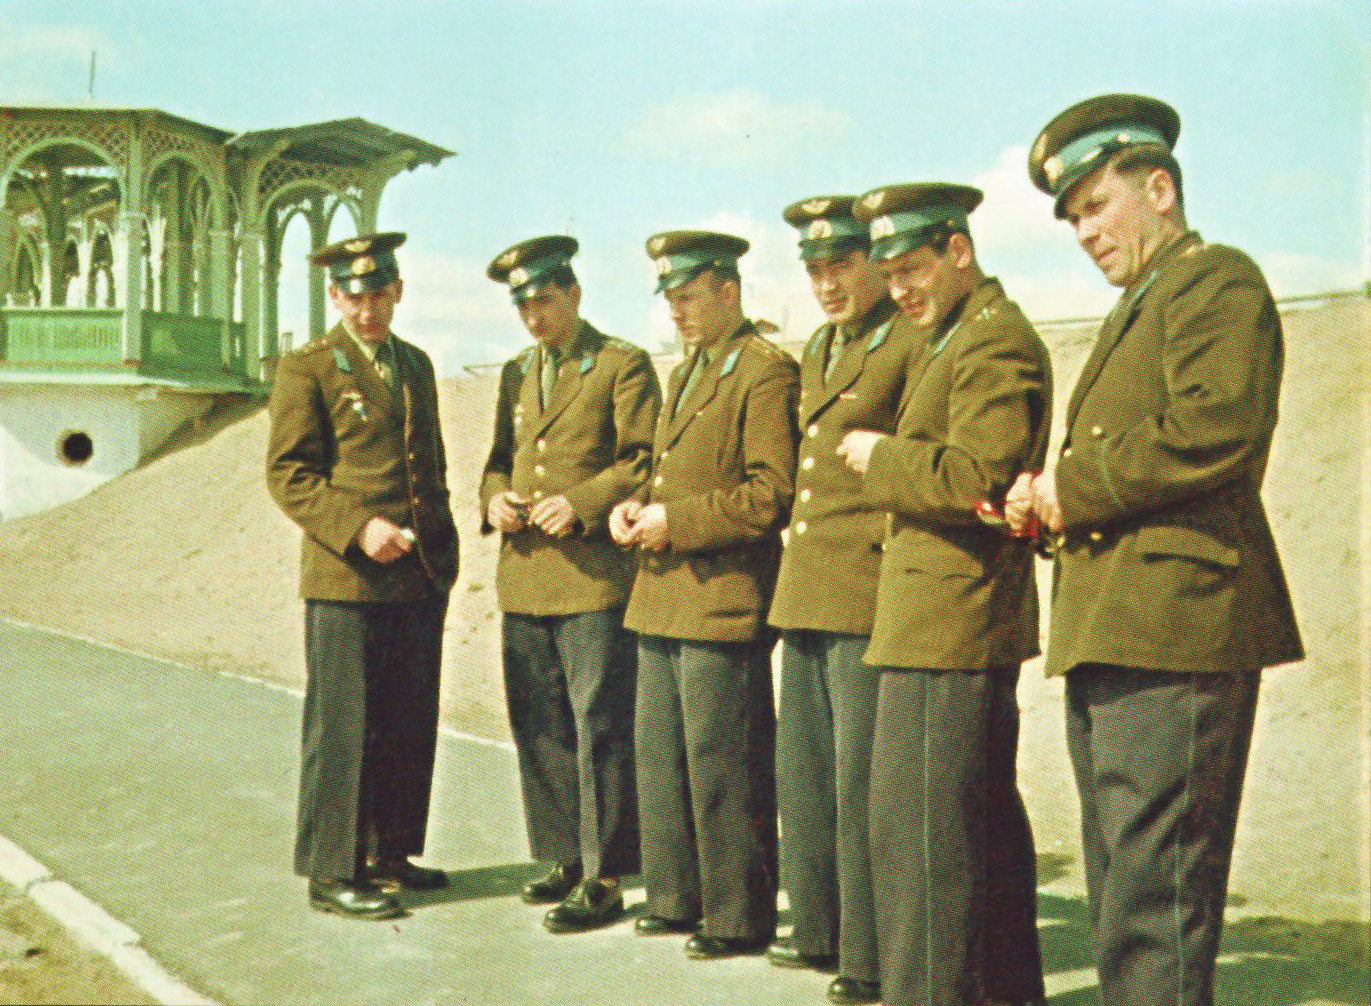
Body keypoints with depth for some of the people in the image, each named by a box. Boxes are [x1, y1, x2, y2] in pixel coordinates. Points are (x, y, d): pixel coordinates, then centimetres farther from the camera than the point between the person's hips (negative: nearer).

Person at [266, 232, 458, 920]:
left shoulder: (416, 366, 16)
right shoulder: (307, 370, -3)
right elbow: (286, 473, -8)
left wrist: (441, 543, 15)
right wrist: (357, 529, -19)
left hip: (422, 579, 7)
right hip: (346, 580, -6)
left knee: (411, 724, 12)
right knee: (343, 728, -1)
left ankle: (389, 853, 26)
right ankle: (332, 871, 10)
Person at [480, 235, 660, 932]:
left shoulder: (623, 366, 0)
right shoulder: (516, 373, 20)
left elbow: (645, 460, -6)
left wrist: (582, 503, -18)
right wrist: (495, 496, 3)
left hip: (596, 576, -7)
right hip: (524, 579, 7)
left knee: (600, 731, -5)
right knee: (539, 729, 11)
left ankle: (604, 880, 2)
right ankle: (568, 855, 25)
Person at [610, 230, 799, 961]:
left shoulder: (766, 371, -10)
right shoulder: (684, 375, 20)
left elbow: (772, 493, -17)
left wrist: (677, 522, -18)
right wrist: (636, 507, 7)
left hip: (722, 600, -9)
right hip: (662, 600, 9)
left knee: (721, 765, -2)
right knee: (661, 760, 15)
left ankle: (739, 918, 10)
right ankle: (676, 897, 28)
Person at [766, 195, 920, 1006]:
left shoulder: (912, 340, -8)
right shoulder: (818, 350, 20)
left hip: (869, 592, -9)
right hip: (807, 595, 9)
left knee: (862, 780, -4)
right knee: (803, 773, 14)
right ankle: (821, 930, 28)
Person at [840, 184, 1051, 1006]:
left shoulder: (997, 341, -12)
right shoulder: (956, 342, 21)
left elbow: (974, 480, -23)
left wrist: (883, 458, -11)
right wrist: (892, 459, 10)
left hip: (949, 624, -11)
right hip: (964, 623, 11)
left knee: (918, 826, -7)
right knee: (988, 820, 17)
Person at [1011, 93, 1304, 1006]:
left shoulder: (1219, 282, -4)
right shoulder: (1136, 311, 26)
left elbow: (1218, 427, -21)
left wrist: (1077, 488, -12)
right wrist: (1054, 502, 5)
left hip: (1173, 629, -10)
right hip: (1110, 635, 10)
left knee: (1156, 905, -9)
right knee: (1120, 895, 14)